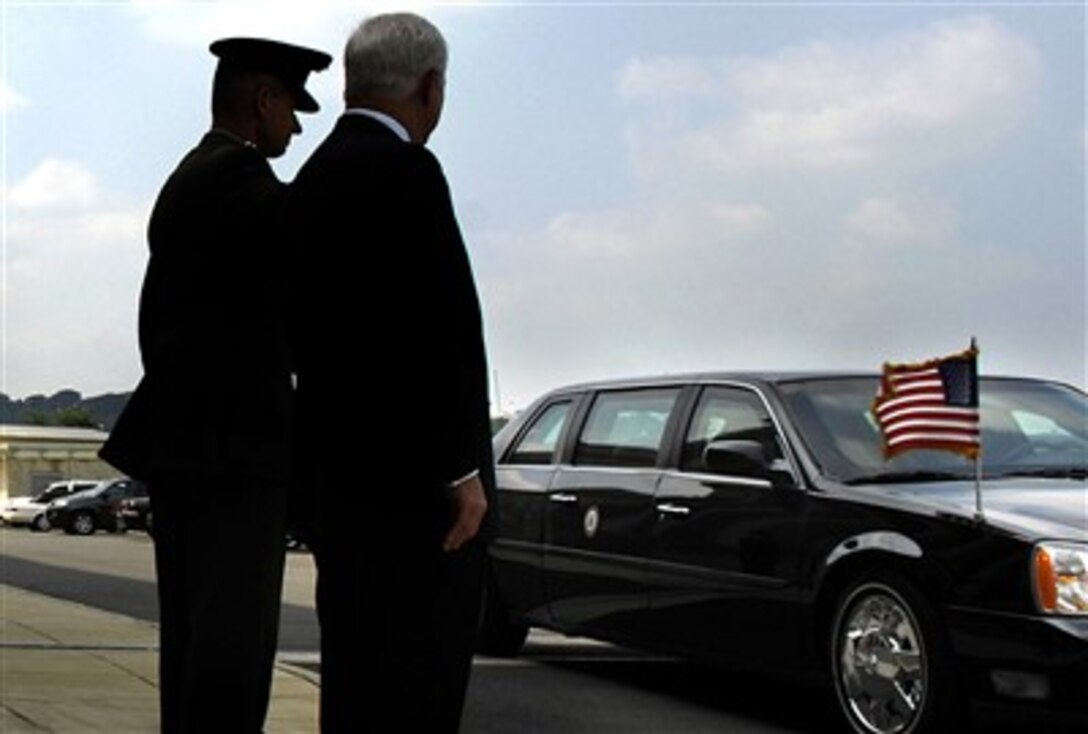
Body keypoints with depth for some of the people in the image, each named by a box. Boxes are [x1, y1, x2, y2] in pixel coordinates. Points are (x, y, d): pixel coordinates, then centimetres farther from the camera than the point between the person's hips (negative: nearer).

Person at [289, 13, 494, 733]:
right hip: (411, 466, -9)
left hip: (346, 459, 10)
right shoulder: (406, 172, -14)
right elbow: (435, 333, -20)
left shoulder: (315, 178, 15)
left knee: (358, 657, 12)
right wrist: (462, 469, -17)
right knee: (424, 668, -6)